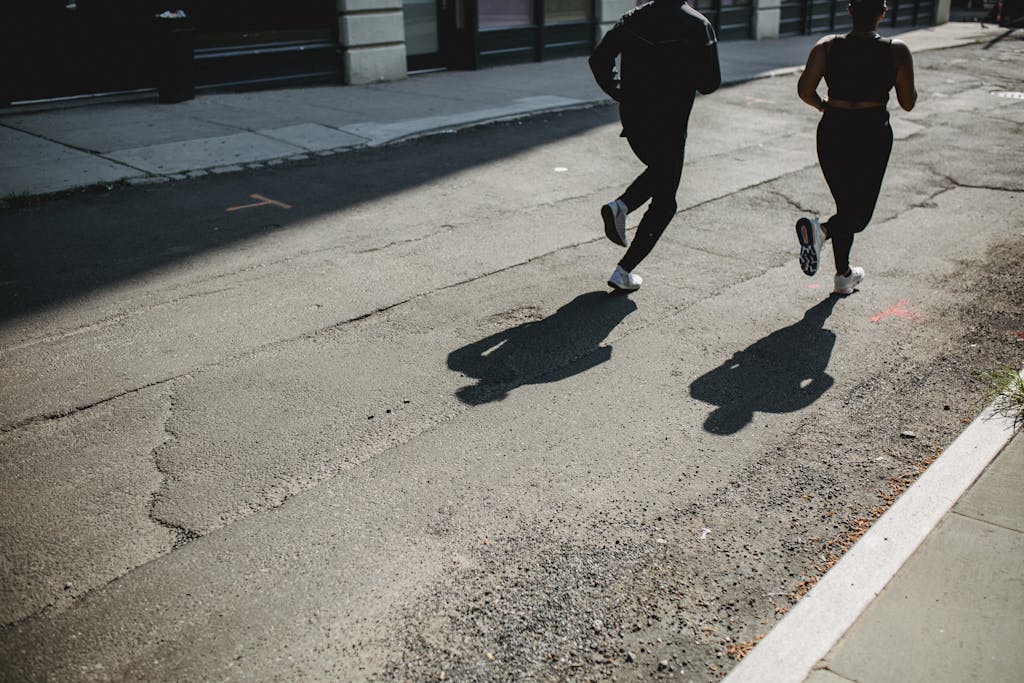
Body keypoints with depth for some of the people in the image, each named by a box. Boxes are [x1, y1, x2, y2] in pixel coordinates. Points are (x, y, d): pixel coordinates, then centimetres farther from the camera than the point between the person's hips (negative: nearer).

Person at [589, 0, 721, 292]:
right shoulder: (698, 26, -11)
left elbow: (598, 58, -3)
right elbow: (710, 83, -13)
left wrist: (618, 93, 8)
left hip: (632, 119, 5)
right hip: (669, 126, -5)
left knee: (660, 171, 32)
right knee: (663, 203, 9)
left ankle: (620, 206, 5)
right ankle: (623, 272, 6)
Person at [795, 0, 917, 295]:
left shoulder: (827, 46, -4)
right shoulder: (897, 51, -7)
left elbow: (804, 89, -13)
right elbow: (908, 103, -1)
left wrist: (822, 105, 7)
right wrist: (907, 77, 18)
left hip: (832, 132, 3)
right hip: (872, 135, -3)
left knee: (846, 205, 20)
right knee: (860, 213, 7)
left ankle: (843, 275, 26)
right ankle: (821, 229, -25)